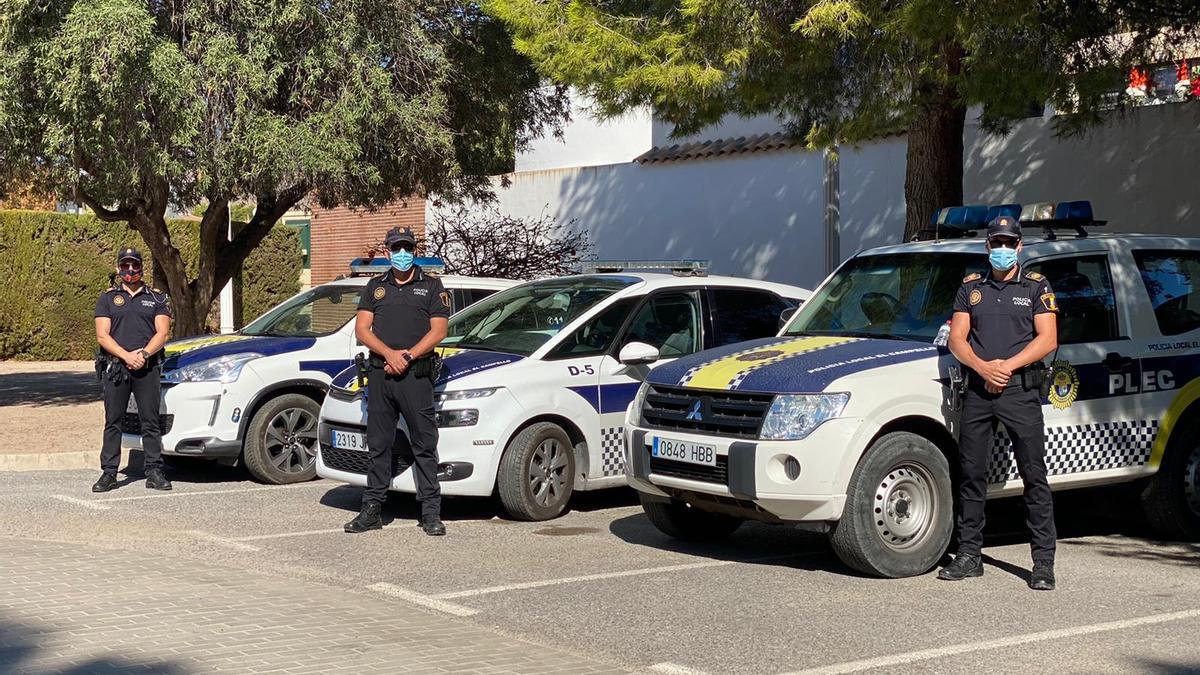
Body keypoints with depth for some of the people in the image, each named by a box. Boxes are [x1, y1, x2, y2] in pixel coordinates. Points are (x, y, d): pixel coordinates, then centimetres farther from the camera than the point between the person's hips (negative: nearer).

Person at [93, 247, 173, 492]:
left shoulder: (157, 298, 13)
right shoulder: (107, 299, 11)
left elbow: (162, 333, 3)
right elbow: (102, 335, 1)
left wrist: (143, 355, -14)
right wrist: (127, 356, -14)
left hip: (147, 367, 0)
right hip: (115, 368, 0)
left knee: (150, 422, 0)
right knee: (113, 422, 2)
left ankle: (154, 472, 3)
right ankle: (109, 473, 5)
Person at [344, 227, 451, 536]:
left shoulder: (431, 286, 7)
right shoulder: (375, 287, 16)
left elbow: (438, 331, -1)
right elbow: (362, 329, 7)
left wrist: (408, 356, -13)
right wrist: (389, 354, -9)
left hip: (416, 374, -3)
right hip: (379, 374, 3)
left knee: (425, 445, -3)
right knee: (378, 444, 8)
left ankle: (431, 513, -1)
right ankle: (372, 509, 13)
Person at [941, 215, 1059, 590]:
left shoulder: (1036, 287, 6)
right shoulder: (971, 288, 15)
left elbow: (1047, 339, -3)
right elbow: (956, 338, 7)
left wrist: (1008, 366, -14)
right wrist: (983, 367, -10)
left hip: (1020, 391, -3)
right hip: (977, 391, 4)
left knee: (1034, 476, -5)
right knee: (971, 474, 6)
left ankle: (1044, 563, -4)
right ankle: (969, 556, 15)